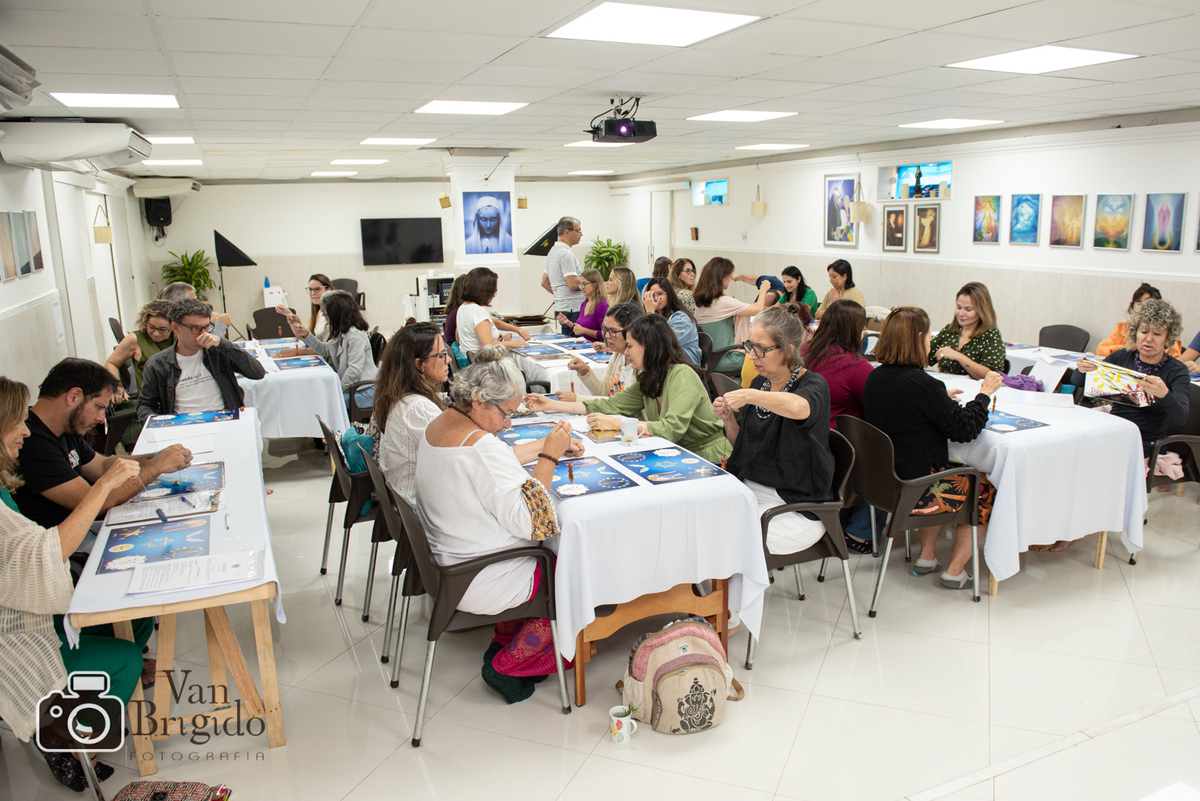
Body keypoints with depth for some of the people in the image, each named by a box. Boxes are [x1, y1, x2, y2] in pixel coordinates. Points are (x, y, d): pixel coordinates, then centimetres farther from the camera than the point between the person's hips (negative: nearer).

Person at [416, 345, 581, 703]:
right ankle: (508, 666, 15)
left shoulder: (439, 425, 2)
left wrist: (547, 445, 10)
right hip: (478, 584, -9)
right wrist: (549, 456, -24)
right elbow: (527, 521, -28)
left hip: (446, 564, 9)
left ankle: (503, 642, 27)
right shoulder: (480, 445, -28)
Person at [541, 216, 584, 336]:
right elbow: (573, 284, -21)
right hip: (573, 309, -10)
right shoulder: (565, 253, -14)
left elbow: (544, 283, 23)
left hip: (560, 307, 10)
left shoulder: (553, 251, 18)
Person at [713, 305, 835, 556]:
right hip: (749, 489, 6)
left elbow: (799, 408, -40)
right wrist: (729, 419, -4)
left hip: (796, 506, -6)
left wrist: (749, 395, -32)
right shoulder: (760, 382, 6)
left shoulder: (814, 385, -13)